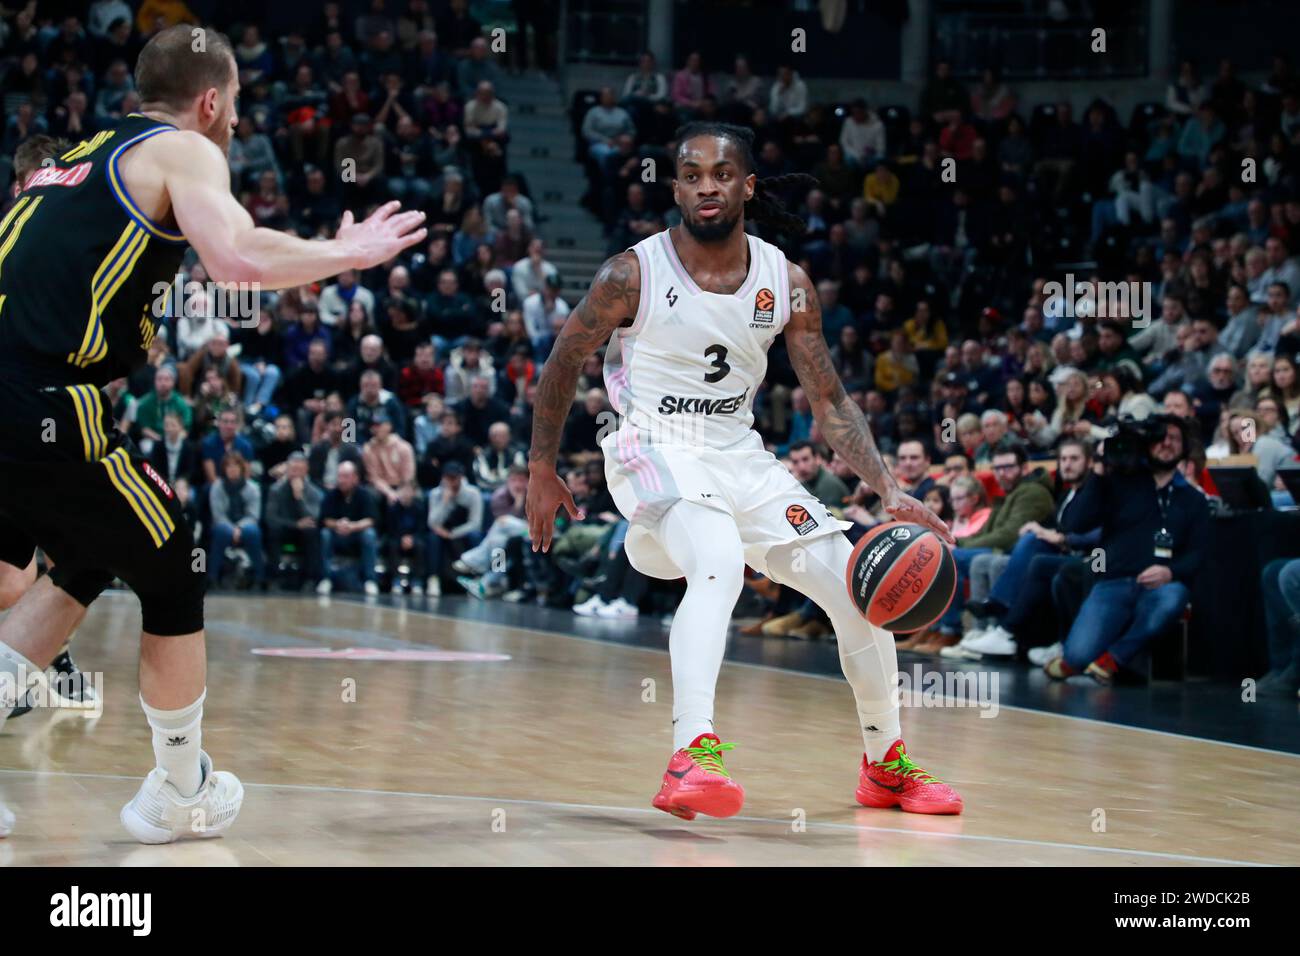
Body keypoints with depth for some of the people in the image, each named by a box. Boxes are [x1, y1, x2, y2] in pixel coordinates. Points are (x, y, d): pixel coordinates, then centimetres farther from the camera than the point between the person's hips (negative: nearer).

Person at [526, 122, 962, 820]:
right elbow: (563, 362, 1)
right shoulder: (634, 273, -12)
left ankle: (885, 765, 22)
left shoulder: (786, 282, -2)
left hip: (740, 457, 5)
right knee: (720, 564, -36)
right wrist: (541, 471, 3)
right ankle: (692, 754, -44)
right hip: (656, 450, -5)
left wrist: (890, 492, -9)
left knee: (859, 591, 1)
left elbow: (830, 403, 2)